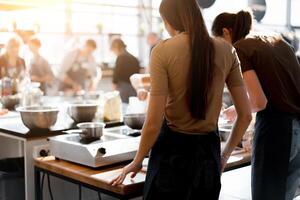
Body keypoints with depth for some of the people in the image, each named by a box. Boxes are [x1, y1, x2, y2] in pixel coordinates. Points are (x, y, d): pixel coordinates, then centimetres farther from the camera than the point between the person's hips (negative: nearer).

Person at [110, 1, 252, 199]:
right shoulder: (225, 51, -1)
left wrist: (137, 161, 0)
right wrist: (225, 155, 14)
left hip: (172, 149, -3)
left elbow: (154, 122, -15)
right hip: (208, 151, 4)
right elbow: (245, 115, 1)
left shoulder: (163, 51, -12)